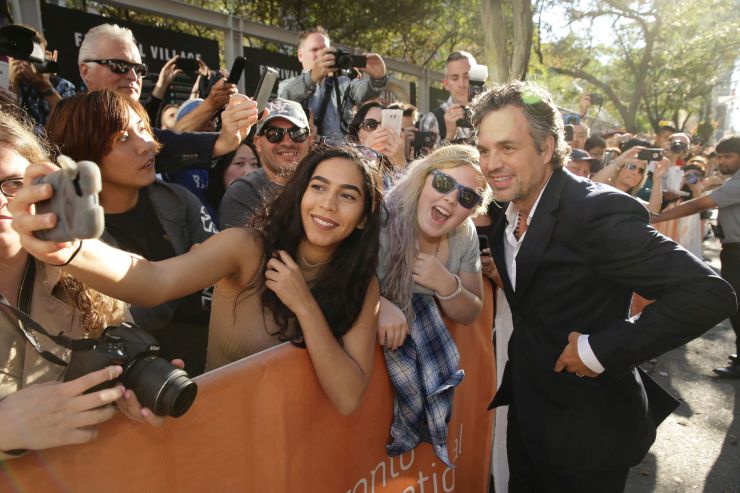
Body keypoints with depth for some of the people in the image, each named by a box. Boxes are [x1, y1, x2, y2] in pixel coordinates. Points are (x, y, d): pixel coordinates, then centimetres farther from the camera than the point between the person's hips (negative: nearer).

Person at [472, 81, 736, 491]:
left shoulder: (598, 211, -25)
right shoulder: (508, 211, -1)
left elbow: (710, 293, -28)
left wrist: (600, 349, -26)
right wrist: (499, 271, -2)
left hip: (586, 431, -7)